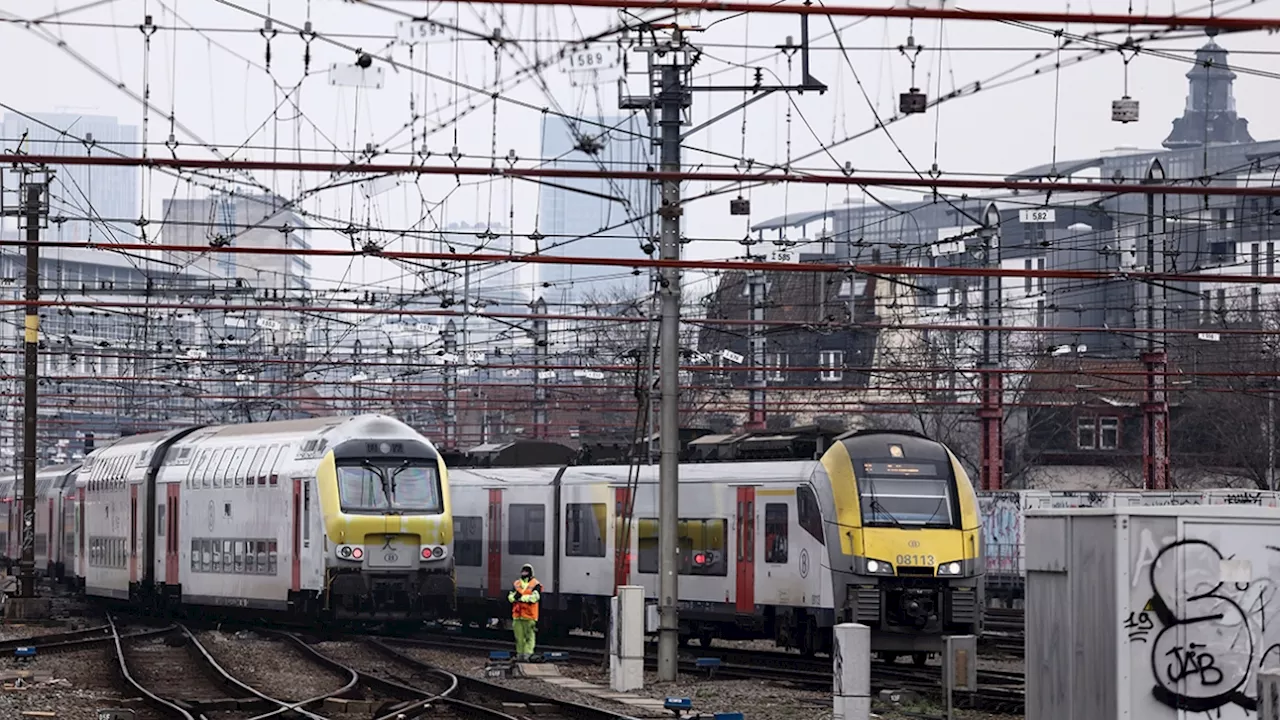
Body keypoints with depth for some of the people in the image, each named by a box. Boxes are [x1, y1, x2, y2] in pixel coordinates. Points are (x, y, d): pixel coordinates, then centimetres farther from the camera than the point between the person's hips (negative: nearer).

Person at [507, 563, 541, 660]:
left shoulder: (535, 585, -1)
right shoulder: (516, 584, 16)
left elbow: (535, 597, -15)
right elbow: (509, 597, 9)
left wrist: (522, 597, -18)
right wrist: (514, 596, -14)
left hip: (529, 615, -5)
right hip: (517, 615, 5)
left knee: (529, 635, -6)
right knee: (519, 636, 7)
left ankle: (528, 653, -7)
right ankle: (520, 653, 14)